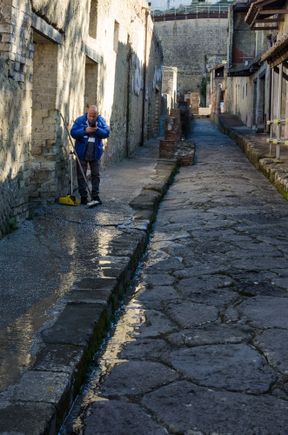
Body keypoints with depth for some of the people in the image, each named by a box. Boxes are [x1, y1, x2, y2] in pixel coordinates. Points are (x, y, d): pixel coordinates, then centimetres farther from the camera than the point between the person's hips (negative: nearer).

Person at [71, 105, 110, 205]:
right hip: (82, 152, -2)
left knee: (96, 174, 8)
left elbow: (106, 133, -8)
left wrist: (97, 130, -26)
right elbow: (73, 133, -14)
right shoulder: (80, 120, -7)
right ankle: (83, 196, 12)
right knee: (81, 175, 3)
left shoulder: (101, 121, -1)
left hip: (95, 153, 2)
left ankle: (95, 196, 19)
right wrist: (85, 131, -27)